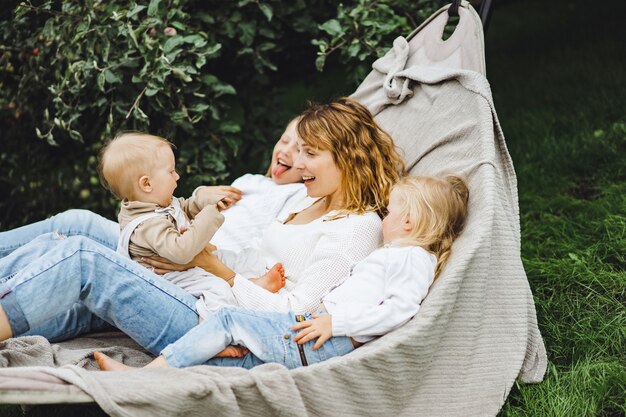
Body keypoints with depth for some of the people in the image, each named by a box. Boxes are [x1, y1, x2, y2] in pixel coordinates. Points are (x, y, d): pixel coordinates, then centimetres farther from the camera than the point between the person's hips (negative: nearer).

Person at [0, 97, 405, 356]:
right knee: (52, 249, -3)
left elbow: (294, 310, -14)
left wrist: (219, 269, -10)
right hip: (198, 298, 9)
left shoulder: (358, 228, -7)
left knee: (82, 256, -23)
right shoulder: (310, 203, 22)